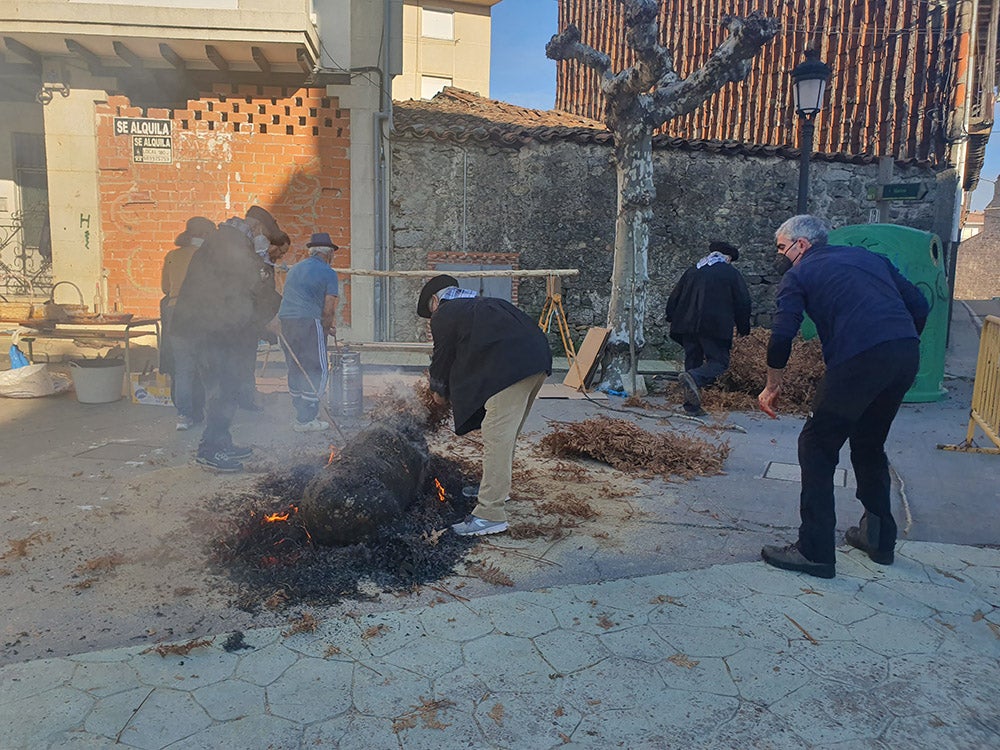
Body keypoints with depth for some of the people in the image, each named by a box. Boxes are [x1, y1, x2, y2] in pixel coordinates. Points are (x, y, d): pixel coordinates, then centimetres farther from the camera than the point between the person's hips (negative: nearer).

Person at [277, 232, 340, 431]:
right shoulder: (328, 273, -1)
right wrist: (327, 329, 11)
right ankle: (306, 420, -2)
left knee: (295, 369, 15)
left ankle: (301, 415, 21)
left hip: (284, 320, 8)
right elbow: (329, 309, -7)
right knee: (317, 370, -1)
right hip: (308, 321, -7)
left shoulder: (295, 268, 20)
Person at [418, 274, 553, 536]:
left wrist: (439, 391, 31)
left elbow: (443, 357, 13)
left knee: (497, 437, -9)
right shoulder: (482, 304, 33)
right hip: (538, 358, 9)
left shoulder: (444, 314, 9)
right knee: (507, 433, 21)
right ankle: (498, 488, 34)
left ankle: (490, 513, -9)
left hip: (509, 367, -9)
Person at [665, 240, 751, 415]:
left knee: (693, 361, 11)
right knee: (720, 362, 0)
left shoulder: (692, 271, 16)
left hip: (688, 325, 5)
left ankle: (692, 405, 9)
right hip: (716, 326, -5)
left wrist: (671, 319, 27)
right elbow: (743, 303, 3)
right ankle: (693, 378, -29)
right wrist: (743, 328, 14)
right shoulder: (732, 274, 4)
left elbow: (674, 298, 17)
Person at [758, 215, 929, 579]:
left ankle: (815, 551, 4)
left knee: (817, 446, 4)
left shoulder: (799, 273, 10)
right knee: (870, 444, 24)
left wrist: (772, 386, 9)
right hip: (907, 356, 7)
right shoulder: (869, 256, 26)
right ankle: (879, 537, 33)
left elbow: (782, 334, -2)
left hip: (858, 359, -7)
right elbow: (919, 305, 20)